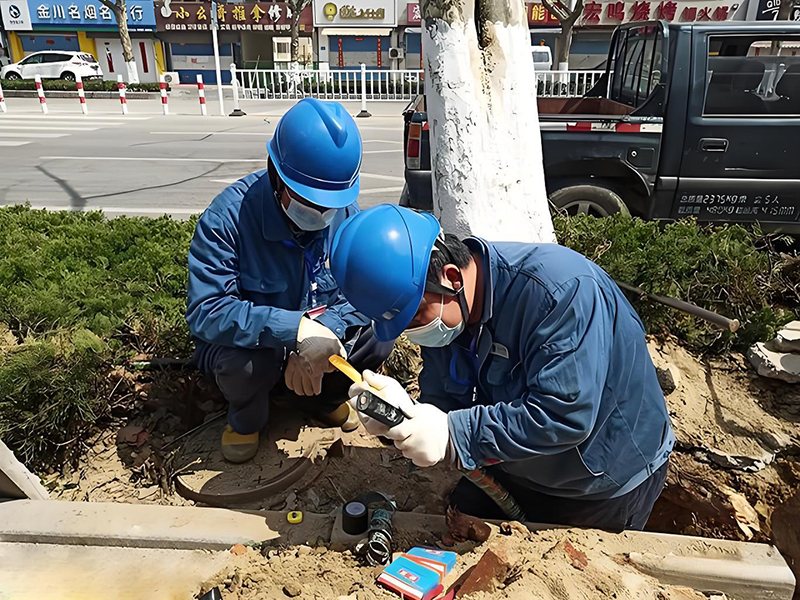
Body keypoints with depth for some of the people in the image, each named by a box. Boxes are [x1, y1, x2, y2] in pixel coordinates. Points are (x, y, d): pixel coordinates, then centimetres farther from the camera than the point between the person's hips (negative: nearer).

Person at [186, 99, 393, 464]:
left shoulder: (346, 210, -14)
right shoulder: (229, 217, -27)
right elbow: (205, 312, -33)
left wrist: (318, 338, -35)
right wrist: (296, 328, -44)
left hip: (316, 333, 3)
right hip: (250, 344, -3)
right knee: (247, 358, -37)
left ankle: (324, 398, 11)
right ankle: (246, 420, 2)